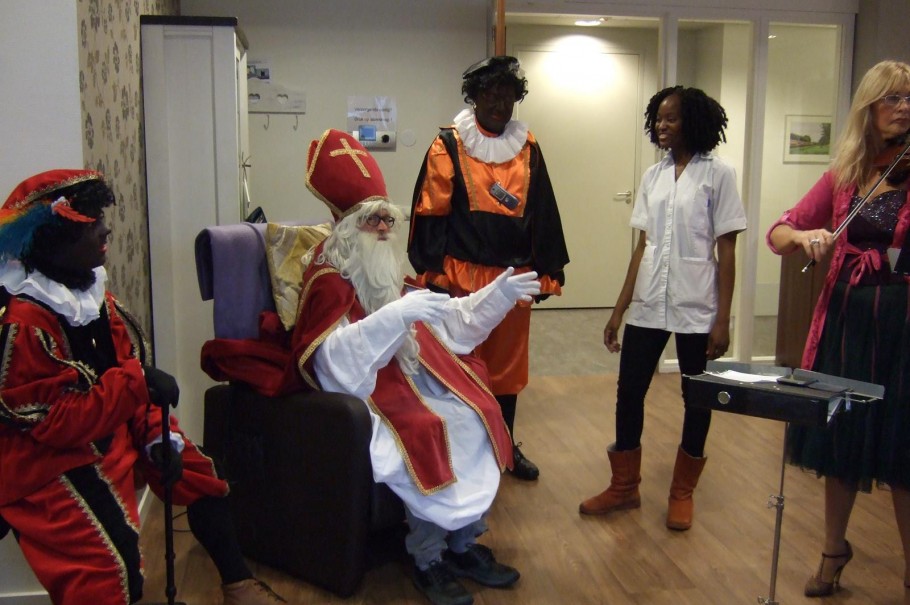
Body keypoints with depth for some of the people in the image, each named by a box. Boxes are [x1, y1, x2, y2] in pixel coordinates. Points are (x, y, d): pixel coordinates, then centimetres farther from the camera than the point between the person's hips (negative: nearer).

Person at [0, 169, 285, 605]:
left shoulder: (92, 293, 3)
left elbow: (132, 372, 9)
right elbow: (55, 424, -25)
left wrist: (156, 435, -3)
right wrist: (136, 383, -26)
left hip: (113, 432, 9)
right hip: (48, 461, -9)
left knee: (195, 471, 12)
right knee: (111, 561, -26)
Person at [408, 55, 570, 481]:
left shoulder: (527, 148, 9)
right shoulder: (449, 146, -3)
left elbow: (543, 214, 11)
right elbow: (430, 213, -5)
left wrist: (547, 272, 9)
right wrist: (432, 272, -10)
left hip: (514, 277, 4)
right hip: (463, 277, -4)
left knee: (508, 365, 14)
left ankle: (505, 446, 29)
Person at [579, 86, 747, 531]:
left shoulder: (716, 174, -4)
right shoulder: (653, 176, 9)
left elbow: (726, 251, -5)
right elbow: (643, 247, 10)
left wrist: (723, 319, -10)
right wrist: (619, 310, 7)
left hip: (696, 309, -4)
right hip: (648, 306, 4)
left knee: (698, 399, 7)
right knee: (628, 393, 6)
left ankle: (682, 493, 23)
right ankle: (624, 487, 22)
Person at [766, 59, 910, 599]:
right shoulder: (845, 174, 7)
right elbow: (778, 235, 7)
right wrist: (803, 236, -14)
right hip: (845, 317, 3)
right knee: (840, 438, 12)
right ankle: (835, 548, 32)